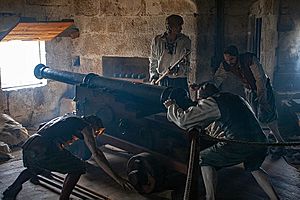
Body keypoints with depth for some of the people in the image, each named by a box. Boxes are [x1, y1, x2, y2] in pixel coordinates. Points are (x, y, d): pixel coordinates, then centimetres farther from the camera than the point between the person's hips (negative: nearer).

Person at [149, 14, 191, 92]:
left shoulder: (185, 41, -2)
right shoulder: (157, 40, 2)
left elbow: (186, 62, -7)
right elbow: (153, 61, 13)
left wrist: (177, 69, -26)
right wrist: (153, 76, 5)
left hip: (180, 80, 0)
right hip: (163, 80, 1)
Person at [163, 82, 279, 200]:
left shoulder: (212, 103, 2)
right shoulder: (235, 98, 26)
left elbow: (184, 120, 1)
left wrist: (171, 107, 17)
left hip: (239, 146, -8)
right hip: (260, 143, 8)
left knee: (204, 159, 13)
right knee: (254, 168, 37)